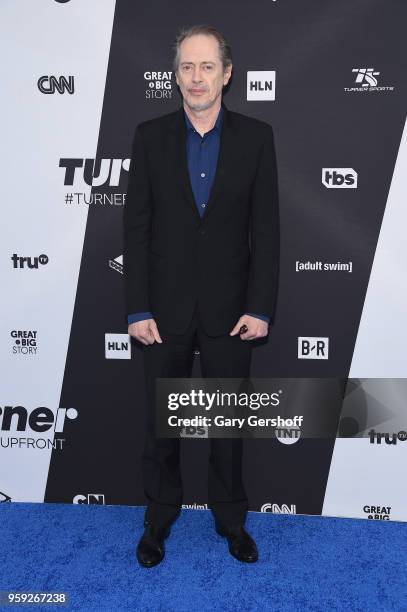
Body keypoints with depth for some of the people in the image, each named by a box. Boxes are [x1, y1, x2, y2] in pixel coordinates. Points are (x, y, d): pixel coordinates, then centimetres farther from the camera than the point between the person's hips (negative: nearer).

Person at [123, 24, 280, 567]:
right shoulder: (150, 136, 1)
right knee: (161, 421, 13)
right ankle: (159, 518, 35)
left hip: (230, 309, 0)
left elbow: (266, 228, -2)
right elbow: (136, 225, -2)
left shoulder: (256, 136, 0)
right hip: (166, 308, 1)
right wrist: (138, 309, -7)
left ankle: (231, 519, 34)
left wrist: (260, 308, -7)